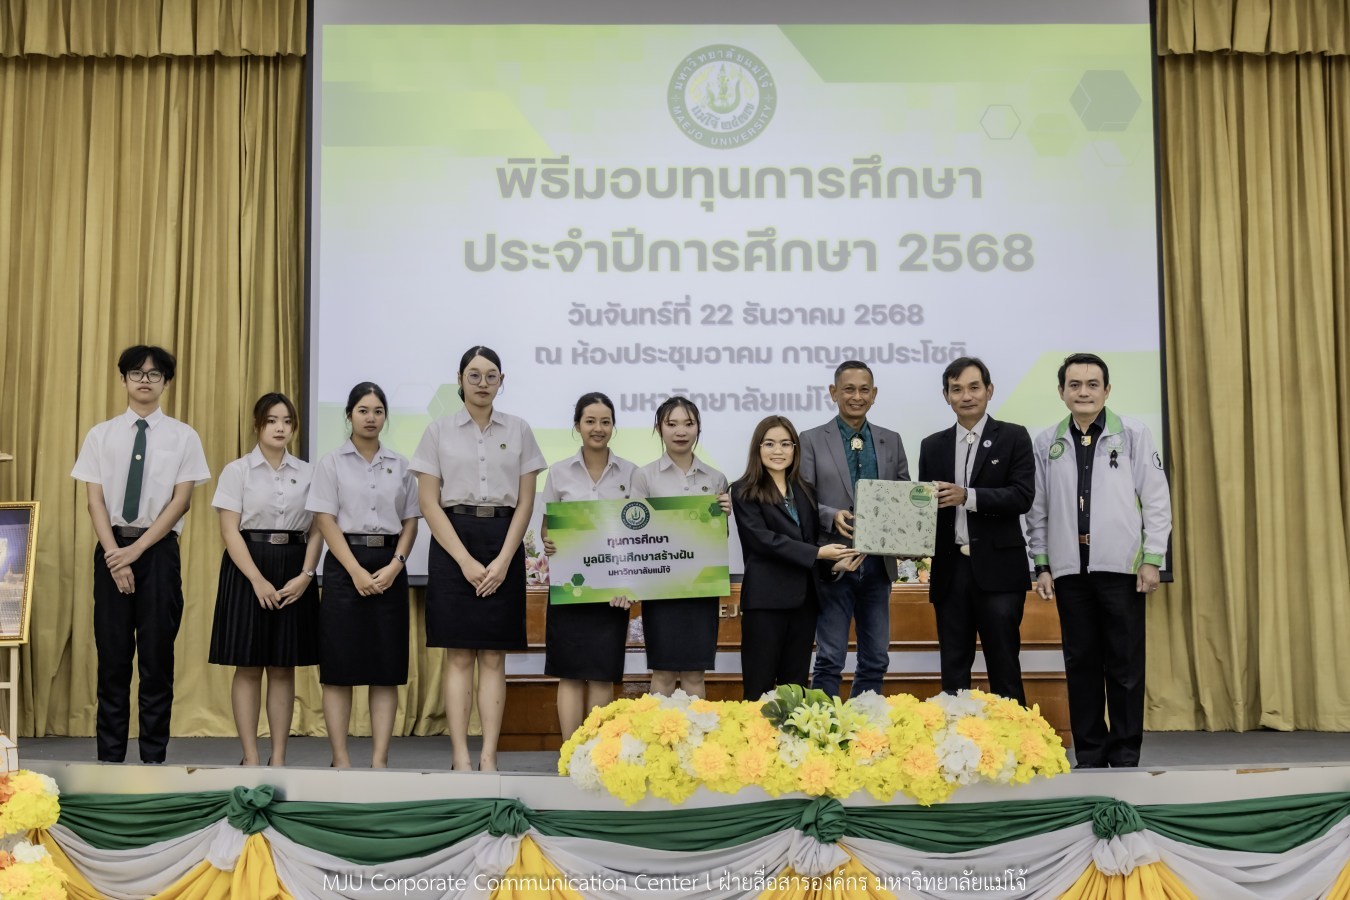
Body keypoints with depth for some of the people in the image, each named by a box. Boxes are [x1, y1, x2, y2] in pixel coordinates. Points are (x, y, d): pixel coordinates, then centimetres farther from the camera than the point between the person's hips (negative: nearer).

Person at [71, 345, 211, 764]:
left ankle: (154, 757, 10)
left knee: (157, 657, 2)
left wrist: (137, 549, -11)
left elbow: (181, 500, -3)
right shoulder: (101, 435, 6)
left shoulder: (183, 436, 2)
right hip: (111, 549, 1)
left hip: (159, 550, -1)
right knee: (112, 656, 4)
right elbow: (95, 500, 1)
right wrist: (114, 554, -11)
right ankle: (110, 757, 12)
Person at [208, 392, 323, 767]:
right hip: (248, 568, -2)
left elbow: (316, 531, 5)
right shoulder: (237, 471, 0)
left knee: (283, 668, 6)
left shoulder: (307, 473, 7)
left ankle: (279, 757, 13)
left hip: (294, 573, 3)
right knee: (248, 667, 1)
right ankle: (250, 757, 8)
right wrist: (258, 580, -16)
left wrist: (306, 575, -10)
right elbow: (230, 530, -7)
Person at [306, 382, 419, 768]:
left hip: (390, 568, 3)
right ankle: (341, 760, 4)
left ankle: (380, 761, 5)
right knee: (340, 668, -2)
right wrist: (357, 571, -14)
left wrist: (395, 564, -8)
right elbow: (326, 521, -5)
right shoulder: (332, 463, 2)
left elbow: (410, 522, 10)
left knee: (386, 669, 1)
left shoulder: (399, 466, 11)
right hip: (345, 564, -3)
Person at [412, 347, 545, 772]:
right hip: (453, 545, -1)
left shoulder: (519, 431, 7)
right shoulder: (439, 431, 3)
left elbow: (525, 503, 4)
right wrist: (465, 560, -11)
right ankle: (460, 757, 2)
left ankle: (489, 757, 4)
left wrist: (503, 560, -8)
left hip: (504, 543, 1)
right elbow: (429, 503, -2)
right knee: (459, 656, -1)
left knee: (494, 657, 2)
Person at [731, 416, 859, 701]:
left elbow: (814, 538, 16)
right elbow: (762, 538, -12)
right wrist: (817, 553, -17)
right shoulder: (744, 491, -2)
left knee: (796, 685, 9)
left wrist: (835, 560, -5)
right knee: (760, 686, -2)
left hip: (804, 597, 5)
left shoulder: (804, 491, 15)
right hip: (766, 598, -5)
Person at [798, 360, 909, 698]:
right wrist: (832, 516, -22)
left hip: (877, 565, 4)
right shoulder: (811, 440, 1)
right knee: (829, 660, 0)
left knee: (875, 660, 10)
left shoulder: (891, 441, 11)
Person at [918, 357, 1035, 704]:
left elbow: (1023, 496, -9)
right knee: (953, 671, 8)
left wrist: (968, 497, -20)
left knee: (1004, 669, 0)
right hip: (950, 569, 4)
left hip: (998, 569, -3)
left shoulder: (1013, 437, 2)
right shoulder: (933, 446, 13)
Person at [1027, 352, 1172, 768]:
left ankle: (1125, 754, 12)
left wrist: (1152, 559, -5)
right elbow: (1038, 510, 8)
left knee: (1125, 664, 2)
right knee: (1081, 662, 7)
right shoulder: (1047, 442, 6)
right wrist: (1042, 565, 4)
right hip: (1070, 569, 2)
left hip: (1121, 566, -2)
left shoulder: (1133, 435, 1)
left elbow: (1156, 499, 0)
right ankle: (1089, 754, 16)